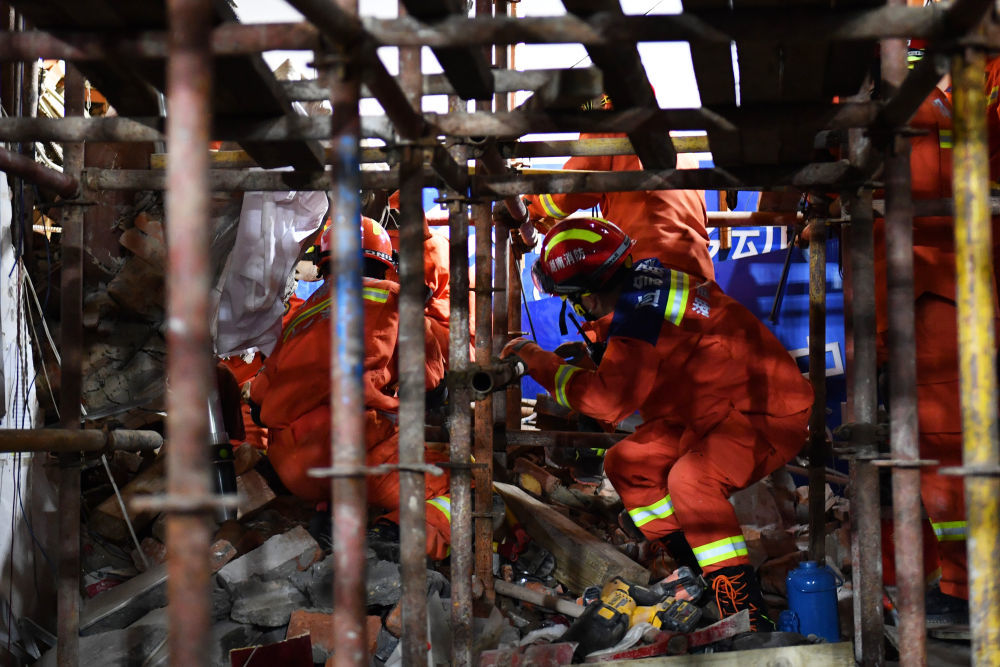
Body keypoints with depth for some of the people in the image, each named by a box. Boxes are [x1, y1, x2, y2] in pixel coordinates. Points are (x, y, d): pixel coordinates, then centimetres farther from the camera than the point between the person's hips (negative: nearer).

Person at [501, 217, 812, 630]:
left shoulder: (638, 307, -24)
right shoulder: (647, 277, 3)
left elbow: (611, 399, -28)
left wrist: (539, 362, -18)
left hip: (768, 413, -10)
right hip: (720, 408, 10)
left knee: (691, 479, -33)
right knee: (625, 463, 7)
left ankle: (746, 613, -27)